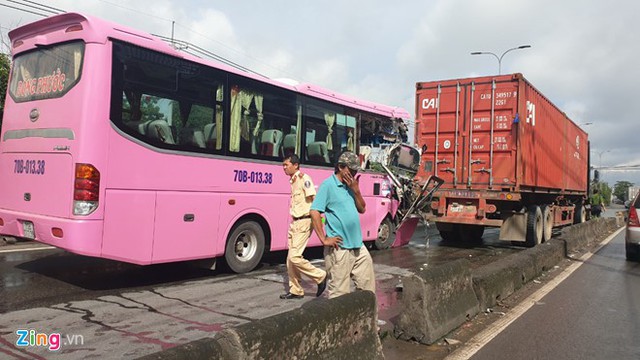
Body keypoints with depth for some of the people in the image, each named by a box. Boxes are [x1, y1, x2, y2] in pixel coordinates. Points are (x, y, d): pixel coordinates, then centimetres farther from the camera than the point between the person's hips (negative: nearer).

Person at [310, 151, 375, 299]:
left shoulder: (350, 185, 13)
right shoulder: (328, 185, -9)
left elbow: (362, 209, 14)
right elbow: (314, 212, -15)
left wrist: (356, 190, -1)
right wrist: (324, 239, -16)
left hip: (358, 246, 8)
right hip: (339, 249, -8)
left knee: (368, 286, 15)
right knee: (340, 293, -3)